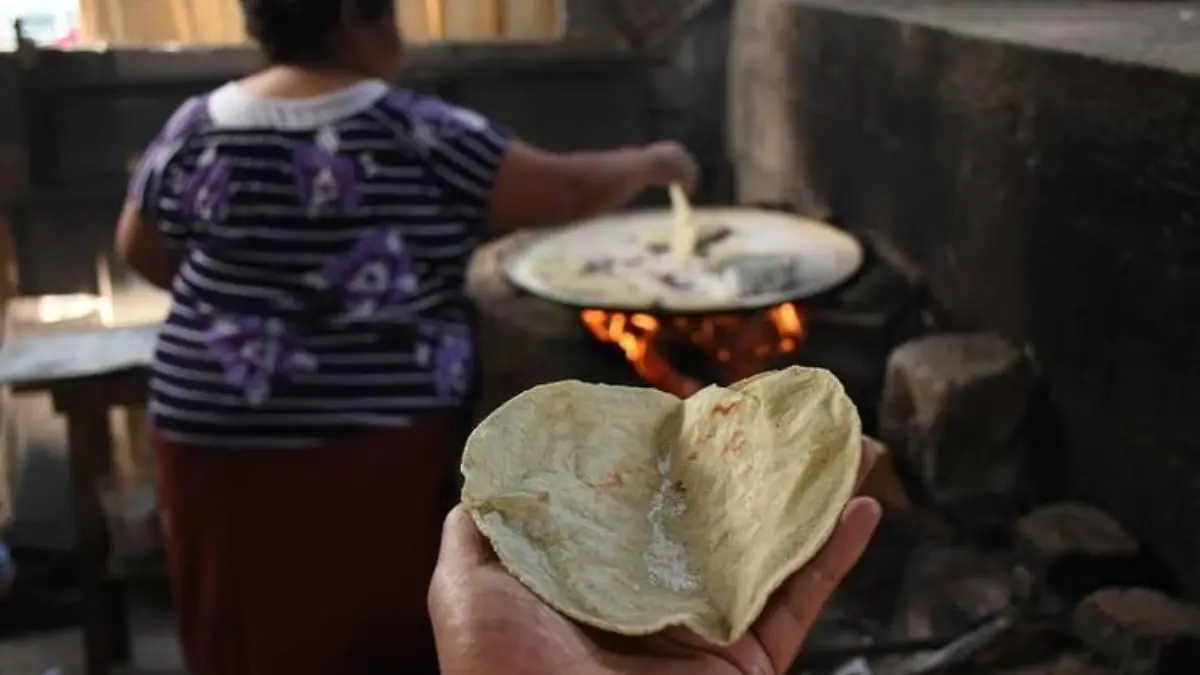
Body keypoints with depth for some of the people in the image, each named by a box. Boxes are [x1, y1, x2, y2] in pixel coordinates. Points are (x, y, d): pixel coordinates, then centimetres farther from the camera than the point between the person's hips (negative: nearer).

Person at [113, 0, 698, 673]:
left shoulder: (197, 129, -1)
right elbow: (566, 192, -7)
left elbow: (141, 249, 11)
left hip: (226, 436, 3)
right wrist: (652, 163, 10)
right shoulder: (417, 135, -11)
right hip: (381, 438, -3)